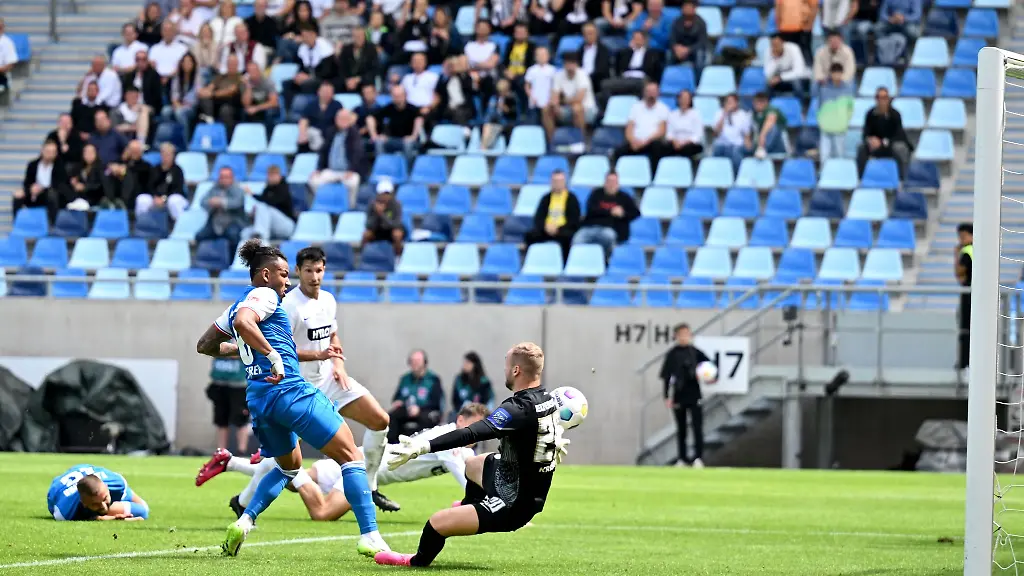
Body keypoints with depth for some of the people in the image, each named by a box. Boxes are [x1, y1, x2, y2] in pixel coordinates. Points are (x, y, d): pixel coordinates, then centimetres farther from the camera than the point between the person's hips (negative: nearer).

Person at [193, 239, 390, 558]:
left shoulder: (237, 304, 22)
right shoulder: (264, 295, -3)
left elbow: (205, 346, 30)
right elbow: (243, 322, -25)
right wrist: (272, 355, -27)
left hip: (258, 399, 9)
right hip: (289, 389, -9)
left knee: (289, 467, 30)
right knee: (350, 457, -4)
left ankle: (244, 522, 9)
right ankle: (370, 537, -13)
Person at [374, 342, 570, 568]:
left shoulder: (519, 409, -29)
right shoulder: (547, 399, -2)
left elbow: (472, 434, -39)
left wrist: (423, 446, -45)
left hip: (513, 505, -10)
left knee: (437, 522, -12)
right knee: (473, 465, 36)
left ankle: (418, 561, 17)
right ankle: (467, 508, 65)